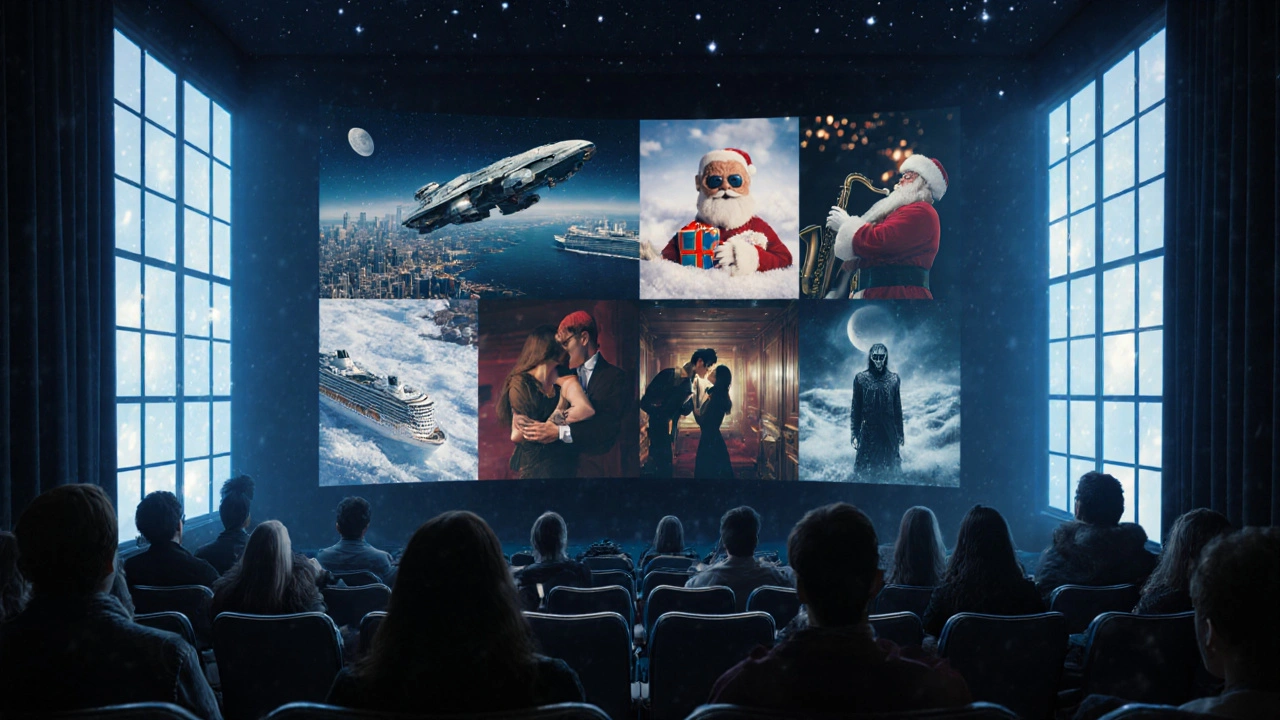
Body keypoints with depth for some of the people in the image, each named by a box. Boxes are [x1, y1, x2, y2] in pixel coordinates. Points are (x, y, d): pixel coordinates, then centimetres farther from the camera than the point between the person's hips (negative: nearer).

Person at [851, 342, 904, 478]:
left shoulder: (893, 378, 4)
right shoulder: (860, 378, -1)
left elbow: (898, 408, 8)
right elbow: (855, 408, 1)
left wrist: (900, 434, 8)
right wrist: (854, 434, -2)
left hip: (889, 432, 1)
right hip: (868, 430, -1)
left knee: (890, 468, 6)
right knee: (865, 469, 0)